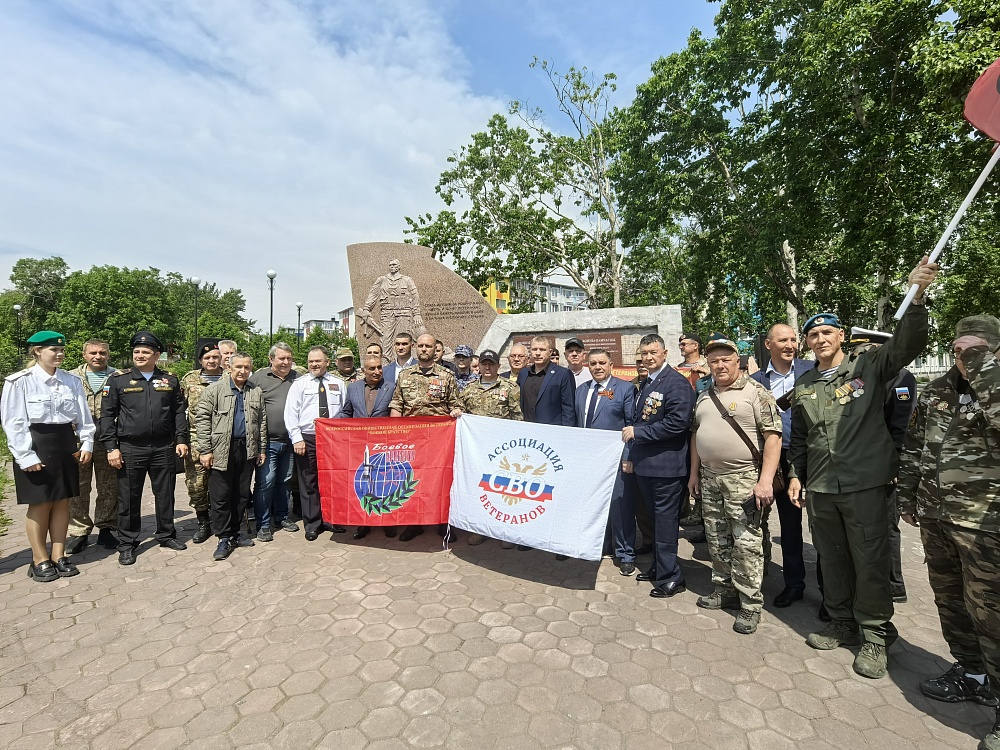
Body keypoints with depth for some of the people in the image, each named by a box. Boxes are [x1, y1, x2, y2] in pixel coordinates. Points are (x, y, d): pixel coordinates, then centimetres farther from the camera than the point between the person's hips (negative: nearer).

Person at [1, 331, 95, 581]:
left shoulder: (71, 380, 5)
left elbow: (83, 416, 6)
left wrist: (87, 443, -3)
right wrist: (26, 456, -12)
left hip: (66, 445, 4)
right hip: (35, 444, -4)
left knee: (62, 502, 10)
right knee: (40, 504, 4)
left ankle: (59, 555, 22)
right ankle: (40, 560, 19)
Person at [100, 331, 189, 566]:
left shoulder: (170, 381, 7)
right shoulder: (118, 380, 1)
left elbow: (178, 412, 9)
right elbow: (107, 415, 0)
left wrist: (181, 439, 0)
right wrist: (111, 447, -6)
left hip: (164, 449, 2)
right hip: (130, 449, -2)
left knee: (165, 494, 11)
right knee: (129, 498, 6)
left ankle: (166, 535, 26)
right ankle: (127, 544, 20)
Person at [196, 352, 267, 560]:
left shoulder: (256, 393, 11)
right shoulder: (215, 389, -1)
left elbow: (262, 422, 13)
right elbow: (202, 418, -4)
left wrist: (262, 449, 9)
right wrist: (205, 450, -9)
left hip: (247, 450, 4)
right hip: (221, 450, -3)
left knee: (242, 494, 10)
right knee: (221, 496, 2)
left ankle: (234, 534, 23)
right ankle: (224, 538, 12)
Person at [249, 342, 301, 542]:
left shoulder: (298, 379, 9)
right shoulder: (258, 378, -2)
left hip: (290, 442, 4)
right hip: (268, 442, -4)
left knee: (285, 481, 14)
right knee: (264, 482, -2)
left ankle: (281, 517, 29)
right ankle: (263, 524, 11)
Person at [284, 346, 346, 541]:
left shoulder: (338, 384, 9)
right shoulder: (299, 384, 3)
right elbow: (291, 413, -2)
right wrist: (297, 438, -10)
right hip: (307, 440, -1)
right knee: (309, 483, 6)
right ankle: (312, 525, 19)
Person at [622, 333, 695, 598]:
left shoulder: (676, 382, -13)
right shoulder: (646, 384, 14)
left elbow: (677, 422, -24)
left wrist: (637, 432, -19)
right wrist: (633, 455, 14)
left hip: (666, 465, -9)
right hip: (645, 464, 9)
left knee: (665, 520, 0)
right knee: (655, 517, 19)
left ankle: (670, 577, 14)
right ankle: (659, 567, 34)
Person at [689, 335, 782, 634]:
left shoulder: (756, 393, -7)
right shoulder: (704, 396, 12)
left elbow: (773, 437, -12)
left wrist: (765, 480, -19)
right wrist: (694, 473, 15)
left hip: (743, 478, -6)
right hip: (709, 477, 6)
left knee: (746, 542, -1)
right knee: (717, 540, 14)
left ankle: (751, 604, 14)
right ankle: (724, 591, 30)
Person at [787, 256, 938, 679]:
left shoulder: (868, 367, -1)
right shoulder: (803, 386, 10)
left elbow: (908, 343, -19)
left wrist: (918, 297, -32)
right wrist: (796, 475, 11)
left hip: (864, 485, -4)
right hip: (820, 487, 4)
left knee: (870, 563, 4)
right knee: (832, 561, 15)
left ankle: (875, 637, 22)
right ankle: (842, 624, 32)